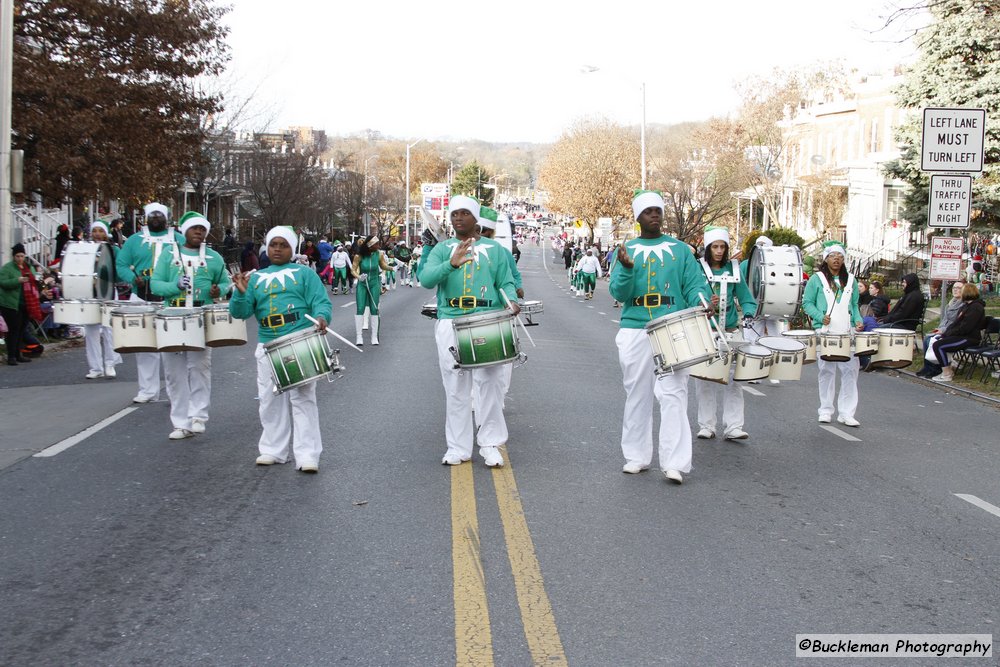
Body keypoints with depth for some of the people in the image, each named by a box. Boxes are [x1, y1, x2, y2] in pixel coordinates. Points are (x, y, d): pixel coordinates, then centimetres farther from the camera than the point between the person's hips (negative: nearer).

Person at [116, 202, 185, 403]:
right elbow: (121, 265, 6)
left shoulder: (178, 240, 11)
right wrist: (133, 278, -14)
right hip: (142, 300, 1)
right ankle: (148, 390, 12)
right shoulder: (134, 240, 11)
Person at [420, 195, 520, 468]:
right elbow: (426, 279, -8)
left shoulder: (495, 250, 11)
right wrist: (451, 264, -25)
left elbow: (506, 283, 8)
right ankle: (458, 447, 12)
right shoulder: (441, 249, 8)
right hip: (450, 324, 1)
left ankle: (490, 444, 9)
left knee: (489, 385, -2)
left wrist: (511, 300, -14)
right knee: (456, 388, 4)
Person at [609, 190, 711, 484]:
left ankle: (675, 463, -9)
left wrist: (700, 302, -16)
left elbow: (695, 284, 6)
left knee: (673, 394, -9)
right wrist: (627, 269, -20)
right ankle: (637, 456, 19)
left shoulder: (679, 249, 9)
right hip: (635, 332, 1)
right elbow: (618, 293, -1)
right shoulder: (627, 250, 8)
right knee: (637, 395, 9)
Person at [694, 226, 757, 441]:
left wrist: (748, 315, -13)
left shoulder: (734, 269, 6)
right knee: (705, 380, 3)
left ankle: (733, 427, 2)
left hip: (731, 332, 2)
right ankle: (706, 426, 13)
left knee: (733, 379, -1)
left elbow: (746, 298, 6)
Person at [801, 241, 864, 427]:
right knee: (827, 371, 2)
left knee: (850, 371, -2)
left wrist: (858, 320, 2)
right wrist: (820, 317, -14)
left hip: (847, 333, 3)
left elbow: (854, 305, 20)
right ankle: (826, 410, 12)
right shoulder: (817, 279, 3)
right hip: (825, 332, -3)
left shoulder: (850, 280, 15)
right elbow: (807, 303, 1)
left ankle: (847, 413, 3)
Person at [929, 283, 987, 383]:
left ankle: (947, 375, -15)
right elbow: (955, 324, 18)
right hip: (962, 336, 10)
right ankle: (948, 370, 8)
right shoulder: (966, 305, 19)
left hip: (970, 339, -10)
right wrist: (945, 333, 2)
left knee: (938, 345, -22)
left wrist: (947, 334, -16)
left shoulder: (975, 308, -15)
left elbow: (964, 328, -22)